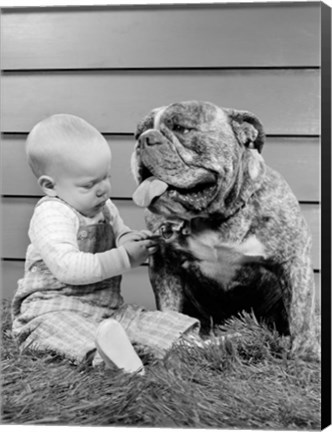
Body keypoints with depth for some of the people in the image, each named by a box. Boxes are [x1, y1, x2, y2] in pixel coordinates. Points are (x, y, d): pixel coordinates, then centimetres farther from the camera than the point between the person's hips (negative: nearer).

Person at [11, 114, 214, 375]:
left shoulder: (105, 208, 9)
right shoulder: (51, 215, -18)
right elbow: (67, 268, -30)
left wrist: (127, 240, -6)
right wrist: (124, 257, -29)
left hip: (108, 308, 7)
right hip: (52, 311, -7)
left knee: (177, 325, -9)